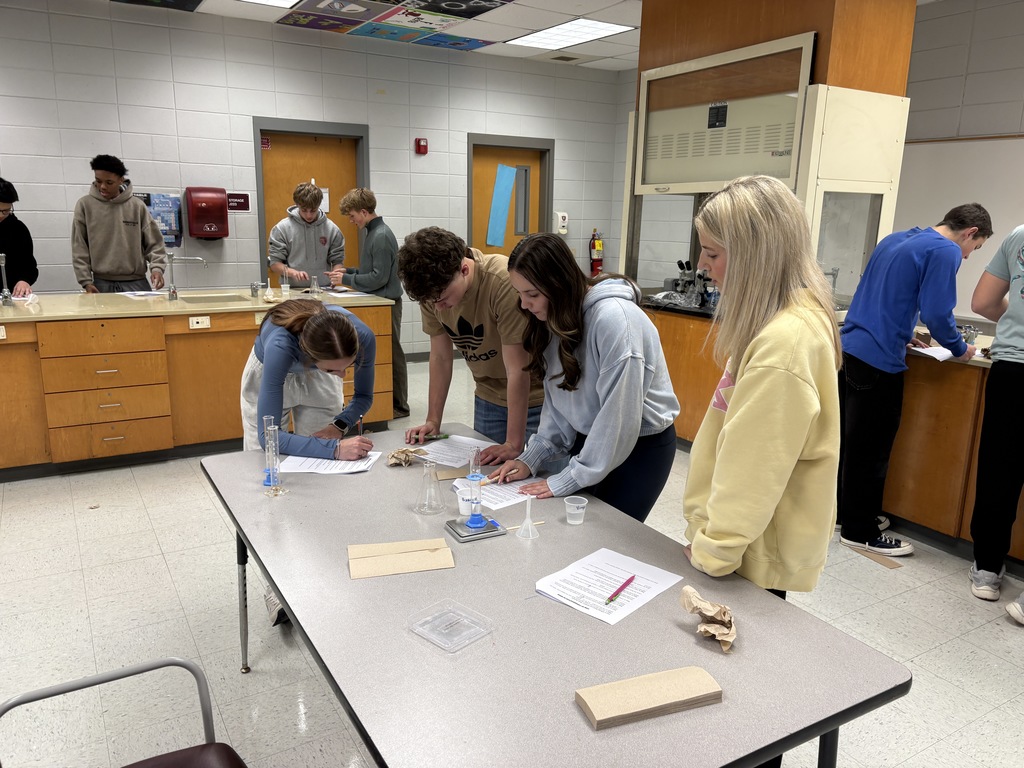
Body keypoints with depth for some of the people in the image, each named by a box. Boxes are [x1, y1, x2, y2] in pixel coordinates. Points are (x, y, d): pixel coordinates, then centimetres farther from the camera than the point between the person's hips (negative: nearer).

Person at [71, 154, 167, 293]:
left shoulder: (137, 206, 5)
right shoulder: (85, 205, 4)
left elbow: (154, 243, 5)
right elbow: (79, 248, 3)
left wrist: (157, 268, -13)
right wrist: (86, 281, -5)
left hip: (136, 283, 0)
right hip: (102, 284, 0)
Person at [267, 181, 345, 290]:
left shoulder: (331, 229, 8)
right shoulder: (282, 228, 3)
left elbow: (338, 260, 13)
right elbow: (274, 264, 4)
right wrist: (292, 272, -15)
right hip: (292, 290, -1)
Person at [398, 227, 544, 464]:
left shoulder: (504, 282, -31)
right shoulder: (431, 288, -13)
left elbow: (517, 370, -28)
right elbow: (441, 357, -1)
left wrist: (514, 444, -26)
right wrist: (433, 421, 0)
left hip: (532, 397, -5)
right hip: (488, 397, 5)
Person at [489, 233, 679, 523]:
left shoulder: (613, 317, -28)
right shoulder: (558, 317, -3)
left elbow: (618, 416, -27)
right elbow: (556, 399, 4)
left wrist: (570, 479, -21)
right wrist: (532, 457, -6)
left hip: (640, 445, -6)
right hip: (589, 441, 7)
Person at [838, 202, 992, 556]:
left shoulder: (896, 239, 19)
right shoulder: (945, 251, -8)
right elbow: (937, 313, -14)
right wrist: (960, 349, 2)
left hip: (851, 346, 9)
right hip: (879, 358, -9)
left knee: (851, 439, 18)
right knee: (872, 448, 0)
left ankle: (845, 510, 30)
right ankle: (860, 531, 10)